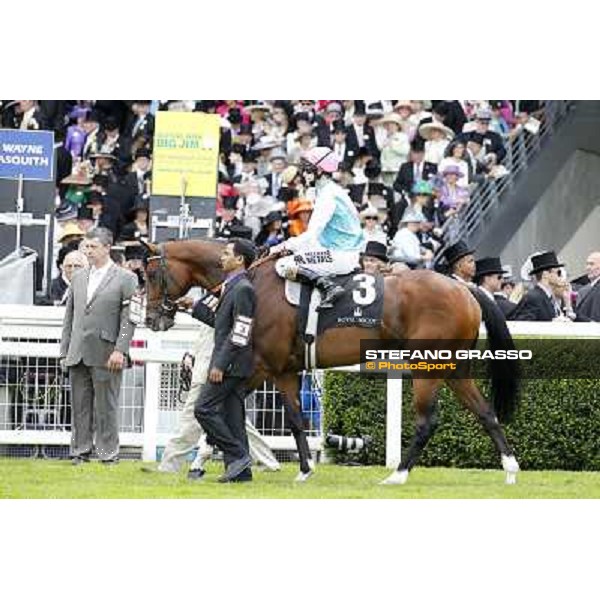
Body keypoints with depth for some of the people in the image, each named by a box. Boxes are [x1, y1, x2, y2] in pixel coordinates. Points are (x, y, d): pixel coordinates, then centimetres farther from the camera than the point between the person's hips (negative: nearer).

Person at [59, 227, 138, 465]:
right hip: (78, 354, 5)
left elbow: (128, 319, -6)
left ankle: (108, 453, 3)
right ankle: (80, 451, 13)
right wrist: (65, 350, 12)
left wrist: (120, 350, -15)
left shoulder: (125, 279, -1)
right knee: (80, 406, 7)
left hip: (105, 355, -5)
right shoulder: (79, 277, 15)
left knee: (106, 407, -2)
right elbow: (69, 317, 17)